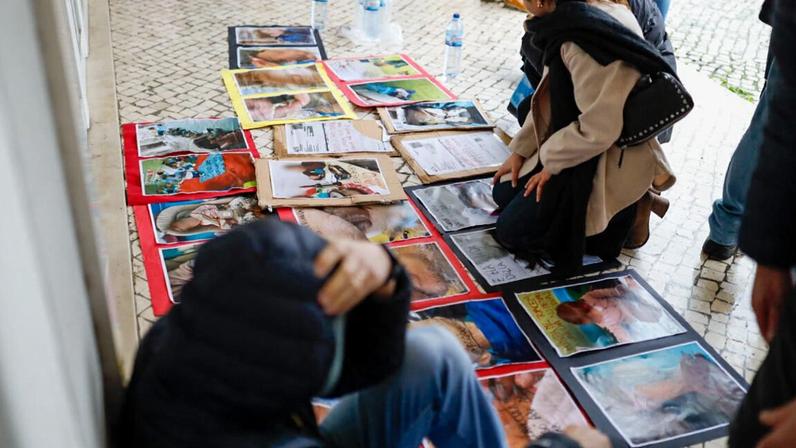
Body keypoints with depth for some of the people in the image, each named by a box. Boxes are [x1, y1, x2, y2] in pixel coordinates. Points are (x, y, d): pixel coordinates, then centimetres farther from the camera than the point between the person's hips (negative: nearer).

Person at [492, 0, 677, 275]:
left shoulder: (583, 43, -30)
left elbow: (598, 129, -30)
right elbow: (550, 98, 8)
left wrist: (551, 161, -13)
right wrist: (520, 150, 7)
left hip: (607, 162, -9)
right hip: (578, 143, 10)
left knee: (511, 230, -2)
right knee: (504, 193, 16)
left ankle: (626, 213, 2)